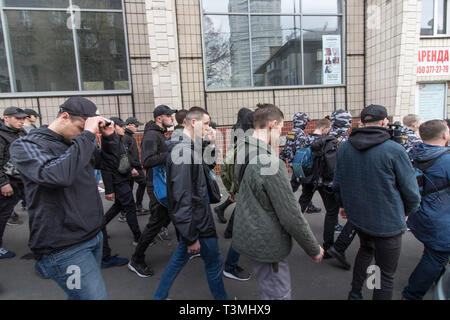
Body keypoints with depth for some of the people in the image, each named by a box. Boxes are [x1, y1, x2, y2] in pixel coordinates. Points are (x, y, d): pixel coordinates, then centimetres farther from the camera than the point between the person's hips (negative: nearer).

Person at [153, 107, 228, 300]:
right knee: (214, 261, 9)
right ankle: (221, 297, 30)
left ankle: (159, 296, 37)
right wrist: (191, 237, -24)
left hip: (194, 218, 10)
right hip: (197, 223, -10)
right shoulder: (183, 152, -23)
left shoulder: (188, 147, 9)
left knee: (181, 257, 22)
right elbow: (182, 198, -27)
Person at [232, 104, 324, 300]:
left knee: (267, 291, 26)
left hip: (251, 237, 9)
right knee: (278, 295, 11)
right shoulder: (270, 163, -27)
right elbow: (291, 216, -23)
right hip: (268, 245, -8)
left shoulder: (244, 153, 1)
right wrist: (314, 249, -8)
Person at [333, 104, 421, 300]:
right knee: (386, 275, 11)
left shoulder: (343, 148, -4)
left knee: (366, 248, 32)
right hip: (387, 222, -5)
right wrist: (407, 211, 9)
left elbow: (337, 183, 7)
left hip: (356, 216, 6)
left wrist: (343, 204, 23)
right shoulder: (394, 150, -18)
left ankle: (355, 293, 38)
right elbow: (410, 190, -10)